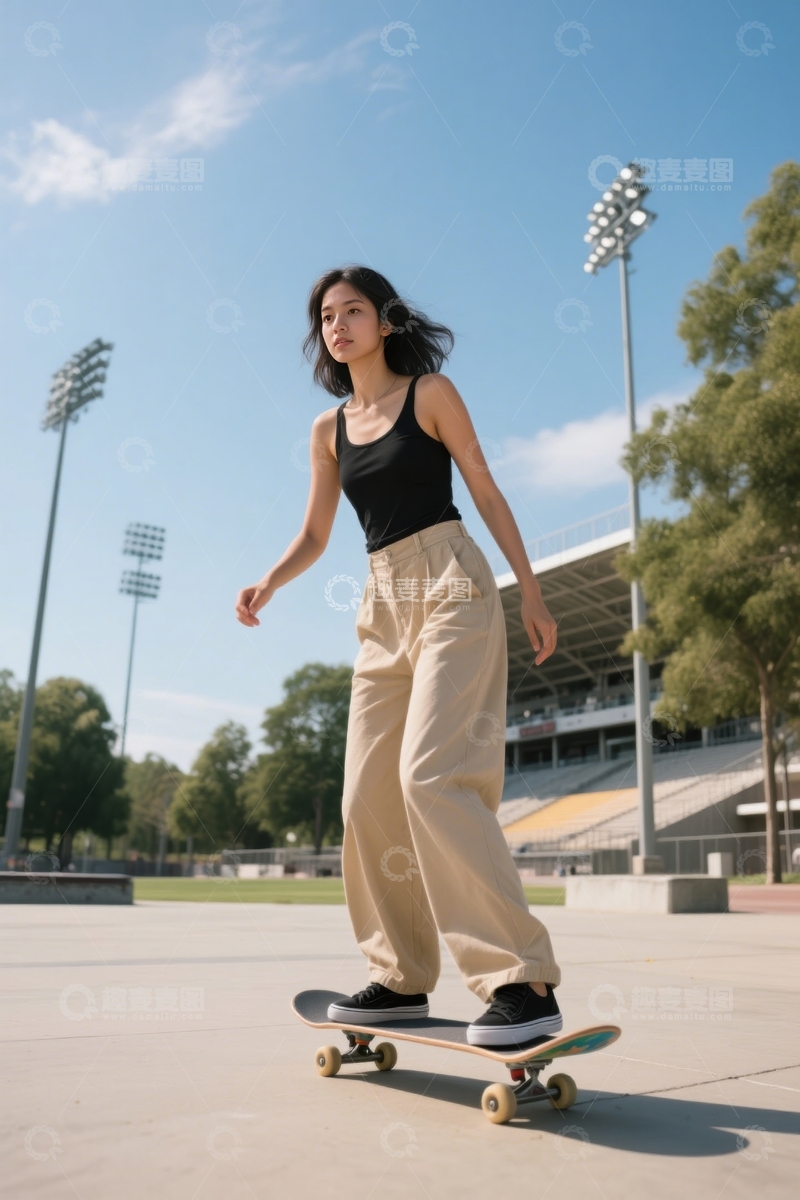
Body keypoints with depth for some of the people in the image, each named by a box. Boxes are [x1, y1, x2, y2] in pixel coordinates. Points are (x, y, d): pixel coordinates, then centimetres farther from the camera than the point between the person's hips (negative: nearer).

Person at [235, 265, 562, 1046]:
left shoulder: (430, 392, 4)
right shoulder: (329, 430, 17)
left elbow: (486, 492, 3)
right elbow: (314, 537, 15)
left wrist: (530, 592, -1)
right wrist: (265, 586, -5)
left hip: (450, 587, -6)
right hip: (382, 606, 6)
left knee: (433, 773, -21)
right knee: (367, 797, 3)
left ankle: (523, 982, -16)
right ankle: (401, 977, 16)